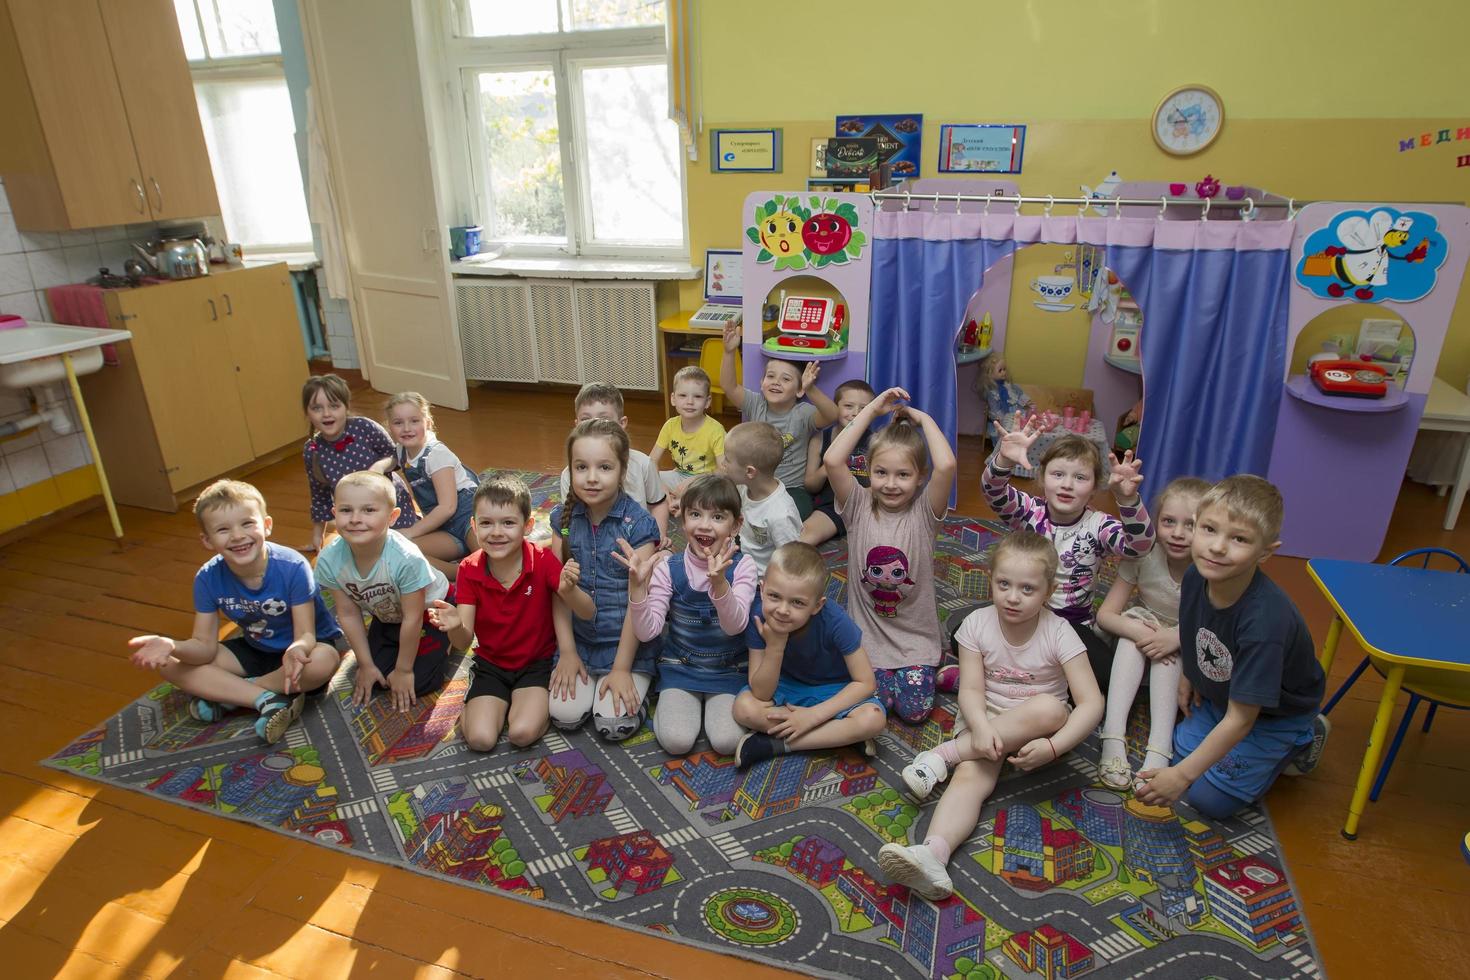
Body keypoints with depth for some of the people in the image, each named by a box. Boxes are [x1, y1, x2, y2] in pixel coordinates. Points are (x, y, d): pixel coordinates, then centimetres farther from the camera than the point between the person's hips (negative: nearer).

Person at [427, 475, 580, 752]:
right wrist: (455, 626, -37)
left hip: (537, 664, -2)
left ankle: (534, 703, 9)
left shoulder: (543, 560, -17)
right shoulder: (469, 569, -11)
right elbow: (464, 642, -15)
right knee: (481, 738, -17)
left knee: (522, 733, -24)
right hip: (490, 665, 2)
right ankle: (470, 707, 16)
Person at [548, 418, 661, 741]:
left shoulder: (639, 524, -15)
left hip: (626, 642, -3)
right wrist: (567, 651, -12)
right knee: (565, 715, -11)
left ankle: (638, 682, 13)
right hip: (579, 640, 4)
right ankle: (588, 677, 18)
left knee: (614, 724, -16)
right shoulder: (563, 517, -3)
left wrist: (621, 668, -13)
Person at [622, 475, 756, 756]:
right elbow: (646, 631, -17)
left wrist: (719, 581, -45)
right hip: (679, 667, 0)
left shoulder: (742, 566, -13)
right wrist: (637, 585, -33)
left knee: (726, 741, -17)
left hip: (729, 669, 0)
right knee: (676, 741, -19)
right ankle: (669, 702, 12)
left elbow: (735, 626, -27)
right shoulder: (668, 568, -11)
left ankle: (716, 704, 13)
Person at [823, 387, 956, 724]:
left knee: (915, 710, -8)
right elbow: (832, 461, -25)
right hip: (867, 636, 0)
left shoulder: (924, 511, -10)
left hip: (915, 638, 0)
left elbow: (946, 465, -30)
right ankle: (885, 676, 19)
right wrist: (872, 409, -20)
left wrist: (923, 418, -16)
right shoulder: (859, 506, -8)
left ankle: (925, 670, 22)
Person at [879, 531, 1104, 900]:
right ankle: (932, 854, -50)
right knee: (970, 775, -30)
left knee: (1049, 708, -35)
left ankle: (945, 753, -26)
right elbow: (971, 690, -12)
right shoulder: (977, 624, -10)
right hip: (986, 718, 1)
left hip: (1037, 726, 0)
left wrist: (1051, 747, -34)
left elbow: (1091, 703, -19)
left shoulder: (1058, 633, -15)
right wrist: (980, 727, -34)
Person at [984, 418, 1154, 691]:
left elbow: (1139, 545, -27)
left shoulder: (1097, 525, -7)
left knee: (1111, 674, -25)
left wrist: (1128, 499, -46)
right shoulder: (1029, 511, -6)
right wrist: (1004, 461, -50)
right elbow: (994, 492, -26)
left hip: (1072, 623, 1)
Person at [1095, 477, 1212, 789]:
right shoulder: (1144, 556, -21)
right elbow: (1105, 614, -17)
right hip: (1145, 630, 1)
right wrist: (1136, 630, -36)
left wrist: (1176, 637, -34)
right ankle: (1113, 739, -37)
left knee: (1169, 653, -32)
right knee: (1132, 627, -31)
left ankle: (1159, 751, -35)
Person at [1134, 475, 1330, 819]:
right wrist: (1188, 676, 8)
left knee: (1209, 800, 0)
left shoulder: (1264, 621, -41)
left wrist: (1184, 775, -28)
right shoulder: (1196, 577, -23)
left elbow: (1240, 720, -32)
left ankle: (1301, 742, 15)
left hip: (1275, 715, -6)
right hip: (1220, 697, 6)